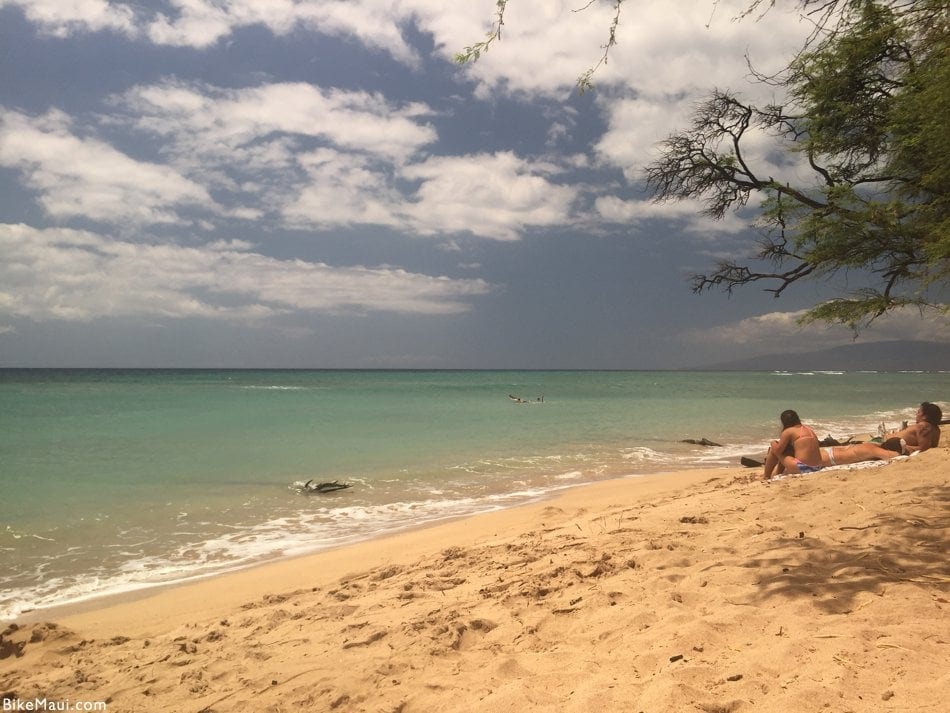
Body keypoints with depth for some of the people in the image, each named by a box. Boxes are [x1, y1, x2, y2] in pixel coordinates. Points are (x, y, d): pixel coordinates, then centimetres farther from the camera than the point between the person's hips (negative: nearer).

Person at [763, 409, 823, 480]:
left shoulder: (788, 431, -6)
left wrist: (774, 444, 19)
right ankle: (778, 473, 35)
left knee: (773, 449, 7)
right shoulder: (808, 428, 16)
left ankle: (766, 476, 16)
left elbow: (777, 451, -3)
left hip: (801, 468, -8)